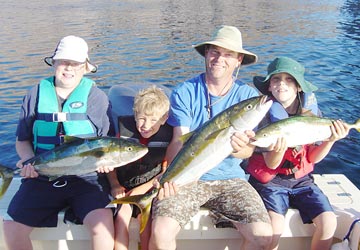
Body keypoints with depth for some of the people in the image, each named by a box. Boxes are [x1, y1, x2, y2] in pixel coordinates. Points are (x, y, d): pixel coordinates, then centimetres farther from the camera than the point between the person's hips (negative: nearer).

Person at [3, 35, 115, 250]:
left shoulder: (96, 97, 3)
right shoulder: (36, 95, 10)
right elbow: (22, 140, 15)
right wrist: (29, 160, -5)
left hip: (87, 178, -2)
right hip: (41, 178, 3)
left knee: (101, 224, -26)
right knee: (12, 227, -12)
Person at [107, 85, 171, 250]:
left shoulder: (168, 136, -7)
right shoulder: (123, 128, -3)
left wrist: (143, 188, -12)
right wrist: (115, 184, -10)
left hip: (151, 188, -1)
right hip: (124, 187, 1)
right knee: (123, 213, -23)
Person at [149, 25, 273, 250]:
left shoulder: (248, 95, 0)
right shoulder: (184, 92, -3)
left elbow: (249, 151, -5)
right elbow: (179, 140, -9)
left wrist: (239, 147, -30)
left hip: (229, 178, 2)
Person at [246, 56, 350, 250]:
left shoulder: (310, 110, -2)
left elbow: (313, 158, 1)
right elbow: (271, 165, -13)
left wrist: (331, 140, -17)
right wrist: (279, 149, -34)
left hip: (301, 179, 4)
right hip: (270, 180, -3)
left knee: (328, 221, -15)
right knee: (274, 228, -25)